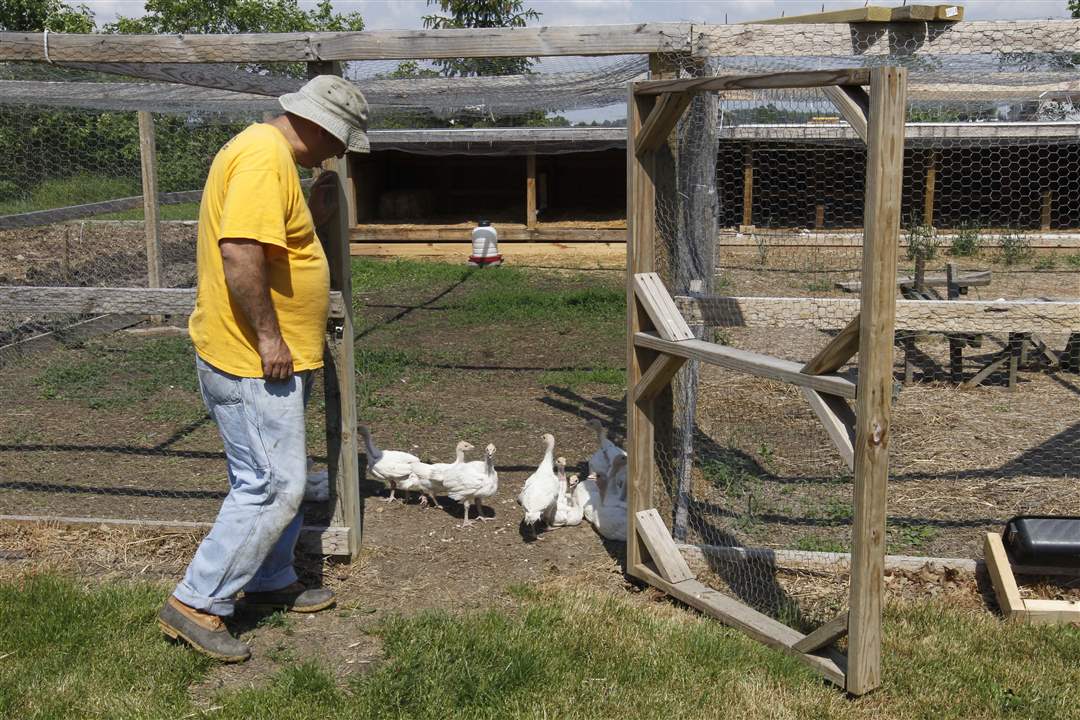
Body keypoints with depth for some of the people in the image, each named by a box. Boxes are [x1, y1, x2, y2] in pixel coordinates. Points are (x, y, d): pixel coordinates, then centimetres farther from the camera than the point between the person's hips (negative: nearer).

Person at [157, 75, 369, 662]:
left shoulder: (270, 153, 15)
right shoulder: (265, 156, -19)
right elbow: (239, 251, -29)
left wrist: (313, 214, 10)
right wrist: (269, 337, -24)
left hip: (273, 360, 11)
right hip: (253, 361, -11)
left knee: (282, 477, 19)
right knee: (273, 487, -6)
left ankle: (272, 581, 33)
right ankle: (196, 603, 3)